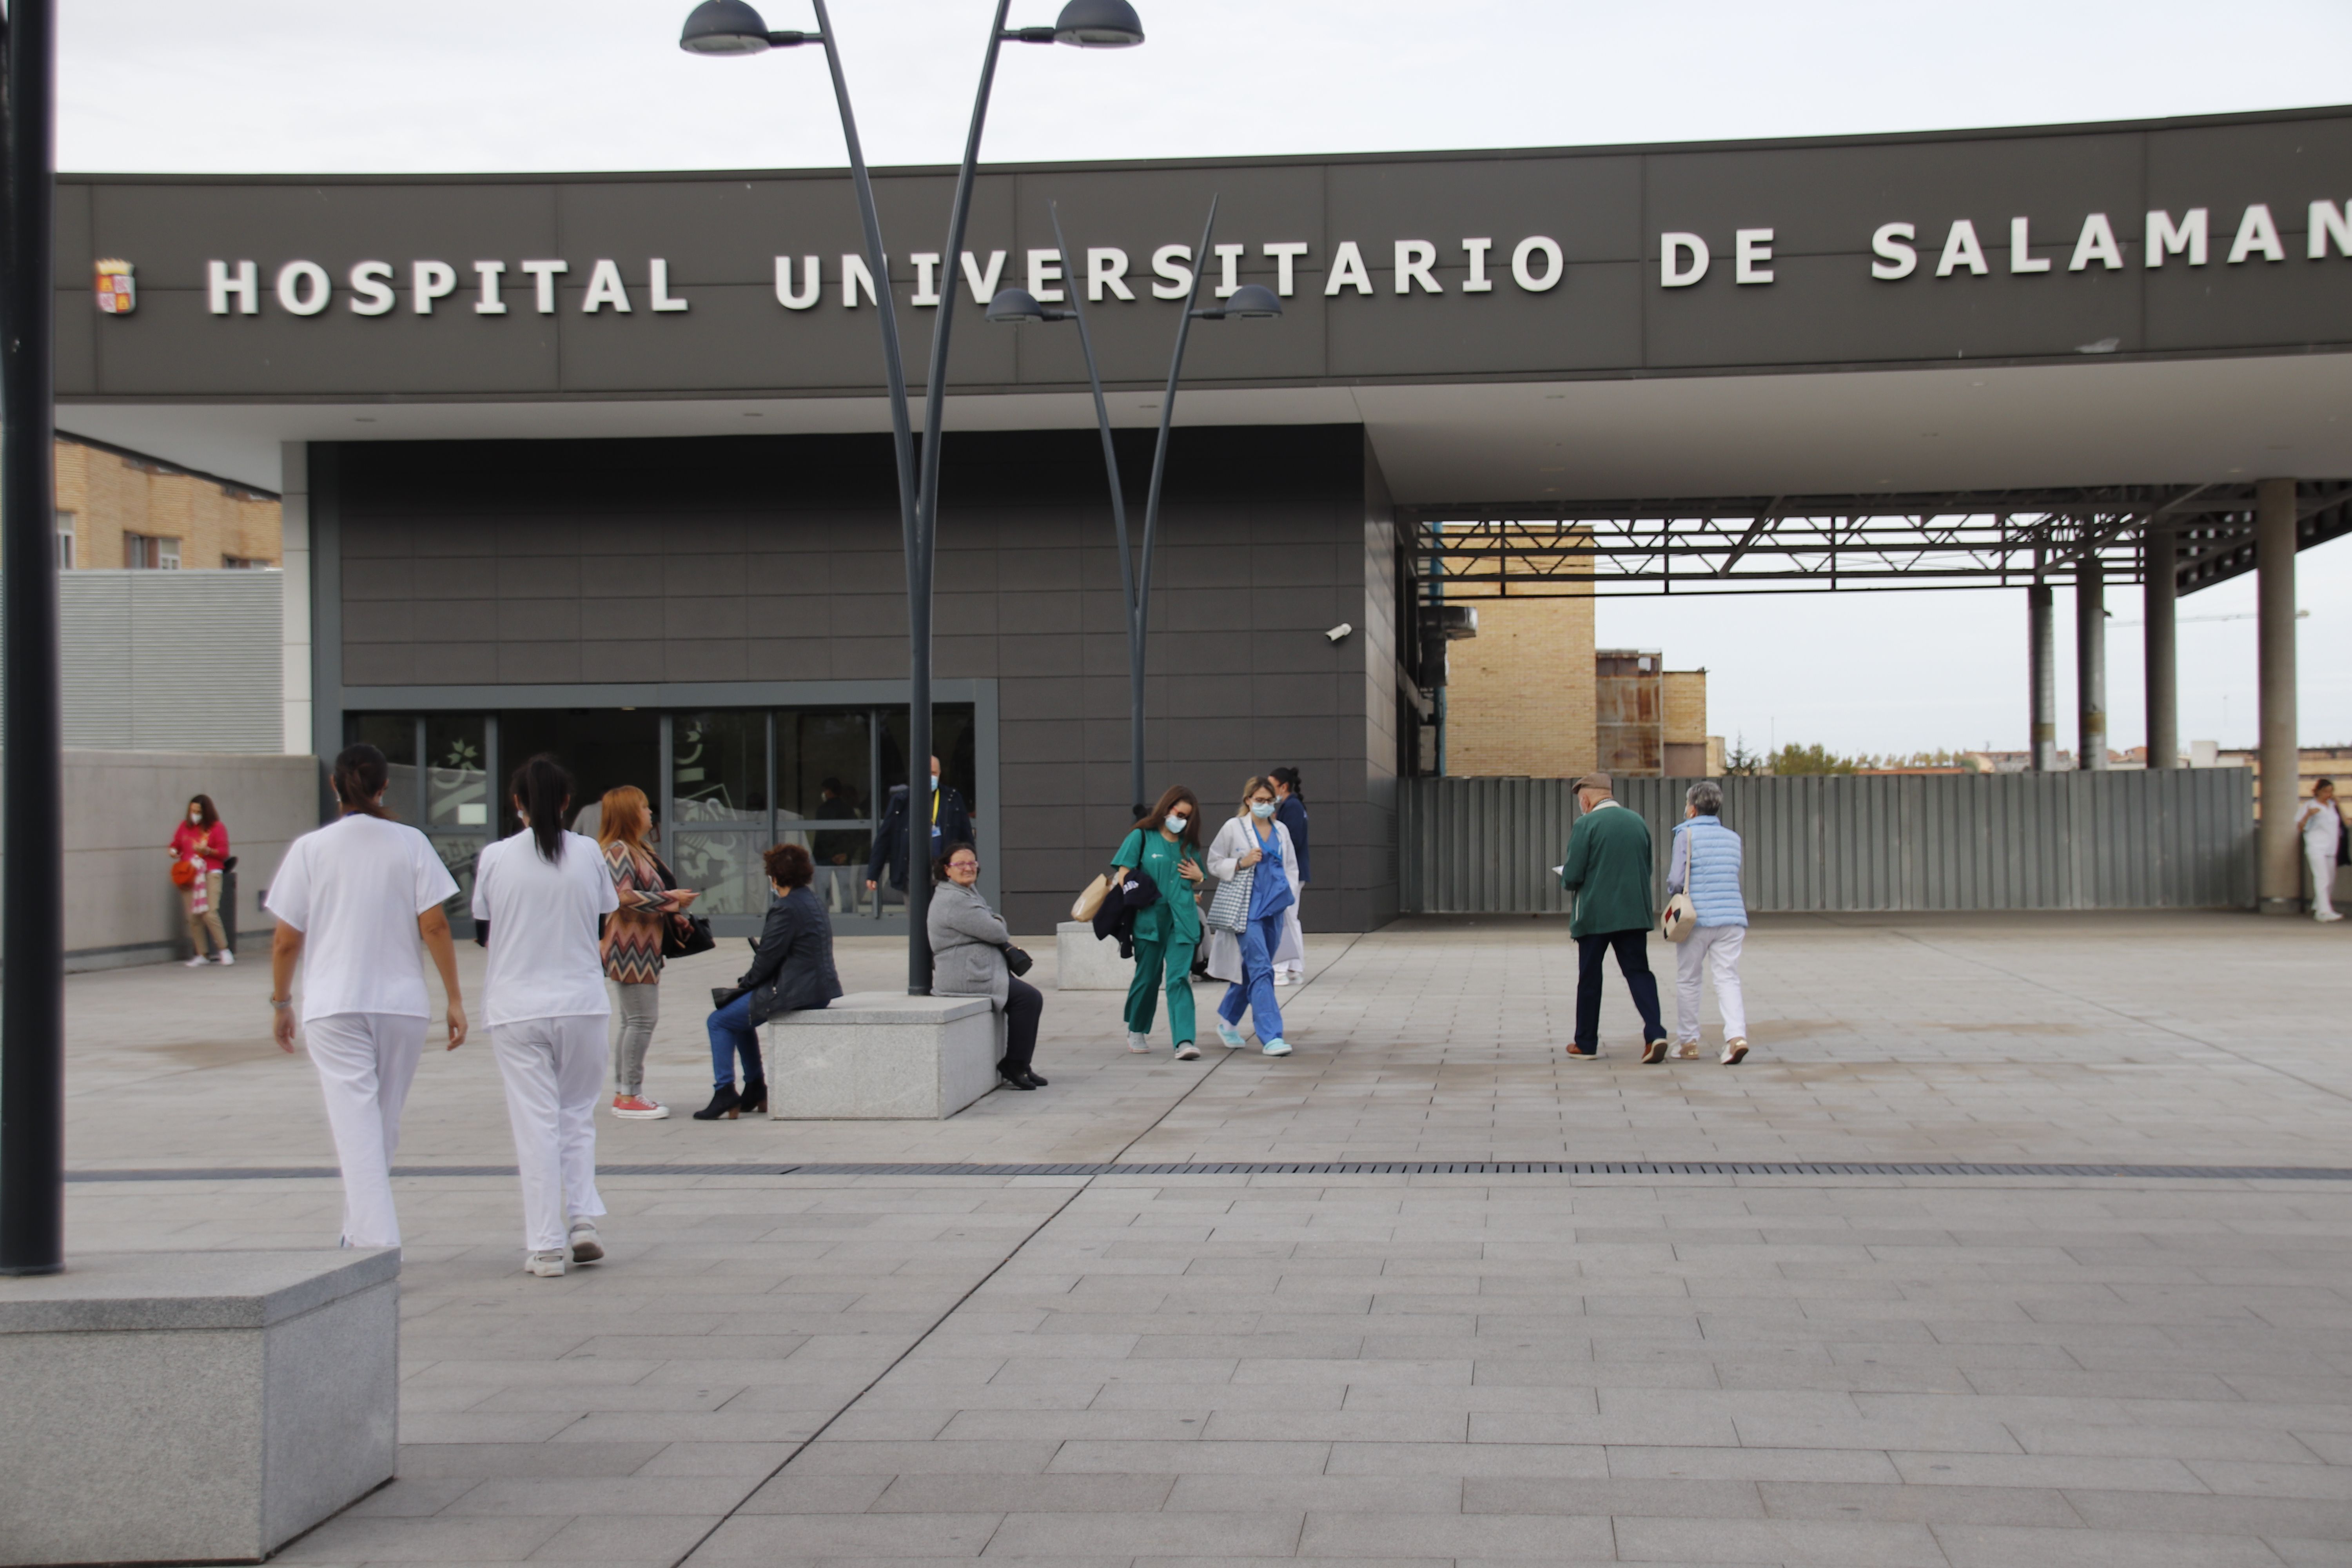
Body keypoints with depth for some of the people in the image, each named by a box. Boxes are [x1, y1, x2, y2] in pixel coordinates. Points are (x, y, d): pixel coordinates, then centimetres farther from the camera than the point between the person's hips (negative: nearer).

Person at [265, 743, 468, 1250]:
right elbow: (435, 926, -3)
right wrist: (454, 999, 2)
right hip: (402, 1004, 2)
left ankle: (378, 1246, -14)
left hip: (333, 1007, -2)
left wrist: (281, 1003, 12)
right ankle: (358, 1234, 28)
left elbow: (286, 941, -1)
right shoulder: (410, 844, 1)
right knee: (383, 1126, 16)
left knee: (358, 1129, -4)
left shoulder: (310, 849, -2)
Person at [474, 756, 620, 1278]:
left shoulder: (495, 858, -4)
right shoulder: (588, 853, -2)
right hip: (582, 1003, 1)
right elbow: (605, 908, 7)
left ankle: (546, 1247, 3)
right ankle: (583, 1220, 4)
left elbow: (484, 917, 5)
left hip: (516, 1008, -1)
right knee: (578, 1115, 17)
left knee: (535, 1123, 2)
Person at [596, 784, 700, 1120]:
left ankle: (624, 1093, 19)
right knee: (641, 1020, -8)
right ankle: (629, 1097, -5)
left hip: (644, 948, 11)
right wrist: (669, 899, -17)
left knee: (633, 1022, 13)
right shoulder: (618, 851, -13)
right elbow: (624, 896, -23)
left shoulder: (638, 850, 18)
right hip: (630, 947, -11)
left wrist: (673, 908, 6)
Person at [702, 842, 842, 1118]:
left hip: (795, 993, -10)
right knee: (741, 1015, 29)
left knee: (719, 1021, 3)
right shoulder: (813, 902, 12)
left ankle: (724, 1092, -1)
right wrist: (748, 984, 17)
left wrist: (744, 983, 2)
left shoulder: (786, 908, -18)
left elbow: (768, 957, -17)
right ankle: (755, 1090, 31)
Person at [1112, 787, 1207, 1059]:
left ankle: (1184, 1041, -18)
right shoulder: (1142, 837, 3)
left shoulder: (1188, 844, 16)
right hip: (1150, 917, -2)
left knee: (1179, 979, -8)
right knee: (1148, 977, 8)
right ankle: (1136, 1031, 29)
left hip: (1182, 921, 2)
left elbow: (1196, 886, 25)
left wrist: (1199, 878, 4)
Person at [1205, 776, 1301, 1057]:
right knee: (1261, 970, -14)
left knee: (1250, 970, 13)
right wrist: (1241, 863, -13)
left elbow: (1291, 867, 20)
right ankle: (1270, 1036, -17)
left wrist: (1289, 896, 7)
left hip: (1274, 908, 5)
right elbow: (1214, 863, 2)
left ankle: (1227, 1022, 31)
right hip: (1248, 908, -5)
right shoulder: (1233, 828, -2)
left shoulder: (1281, 831, 12)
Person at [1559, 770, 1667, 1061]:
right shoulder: (1638, 822, 7)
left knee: (1589, 977, 8)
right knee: (1638, 971, 6)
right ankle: (1654, 1032, -14)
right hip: (1634, 914, 4)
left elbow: (1572, 877, -12)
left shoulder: (1585, 825, -10)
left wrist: (1565, 878, 10)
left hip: (1595, 915, -4)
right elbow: (1647, 870, 13)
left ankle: (1586, 1045, 17)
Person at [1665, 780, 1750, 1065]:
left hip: (1696, 918, -4)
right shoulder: (1733, 838, 11)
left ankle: (1687, 1041, 17)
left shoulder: (1686, 835, -6)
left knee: (1687, 980, 10)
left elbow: (1676, 881, -10)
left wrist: (1673, 889, 10)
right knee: (1728, 979, 0)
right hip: (1732, 918, 4)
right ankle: (1736, 1035, -19)